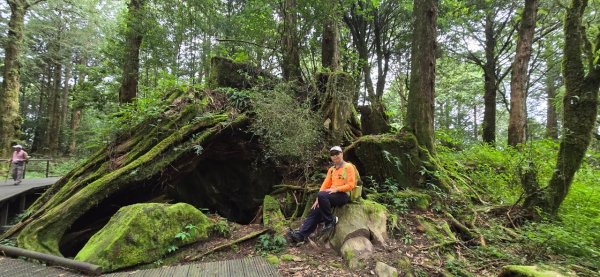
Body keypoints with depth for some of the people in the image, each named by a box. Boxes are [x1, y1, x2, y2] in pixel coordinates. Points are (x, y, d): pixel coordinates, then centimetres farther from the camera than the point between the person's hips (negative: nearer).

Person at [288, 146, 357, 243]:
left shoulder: (348, 167, -1)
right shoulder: (331, 170, 18)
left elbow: (351, 185, -9)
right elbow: (325, 185, 11)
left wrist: (336, 189, -19)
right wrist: (318, 200, -1)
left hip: (343, 195, -7)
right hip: (332, 195, 7)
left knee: (322, 195, -32)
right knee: (315, 210, -9)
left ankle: (330, 220, -16)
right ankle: (301, 234, -8)